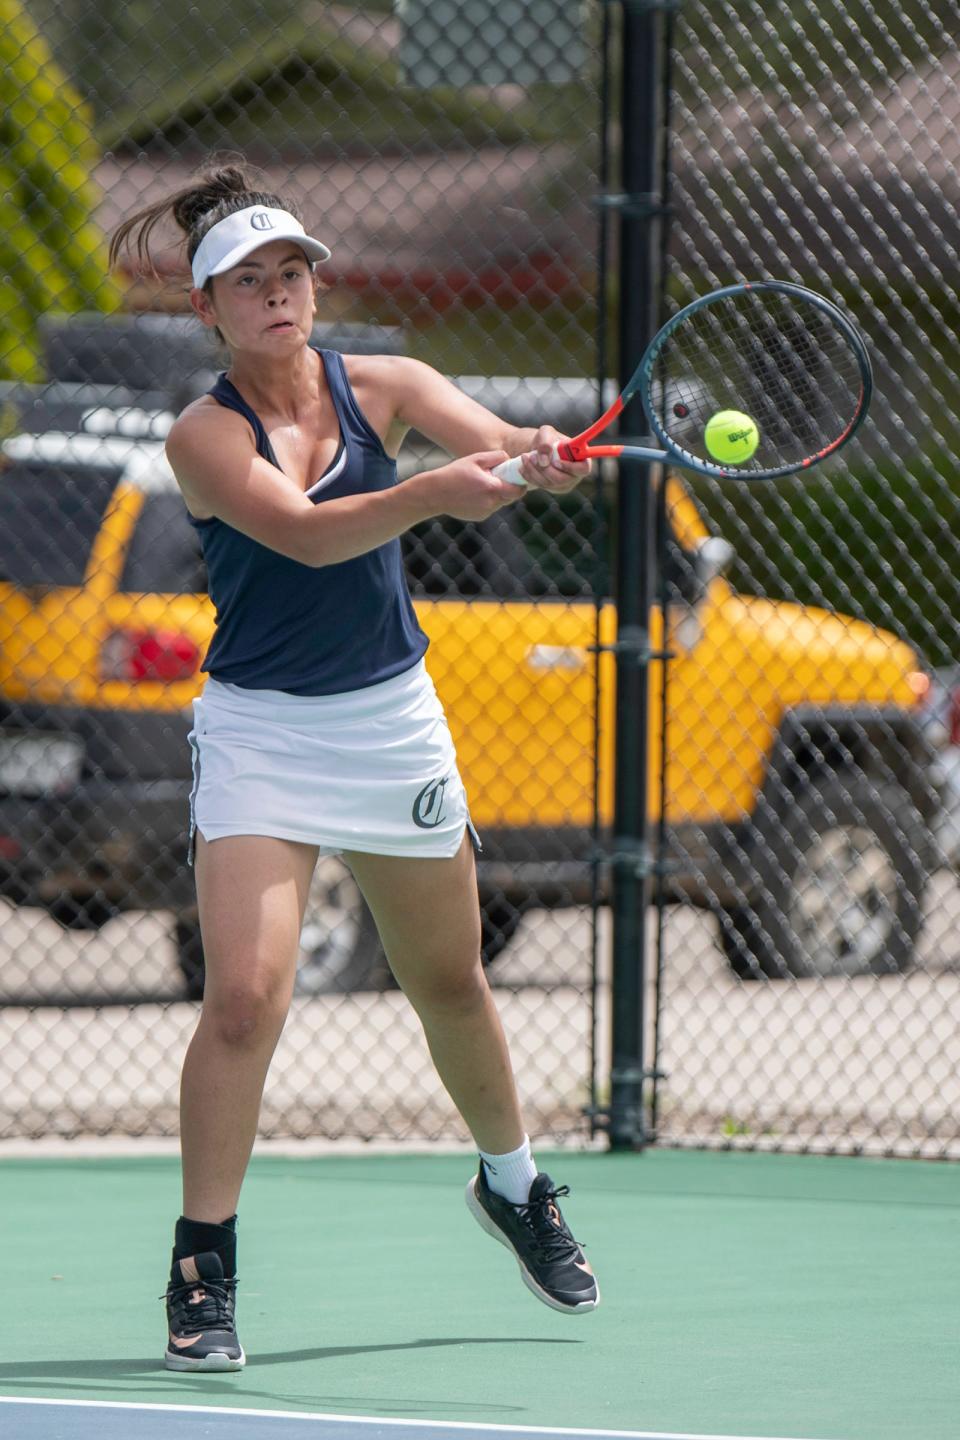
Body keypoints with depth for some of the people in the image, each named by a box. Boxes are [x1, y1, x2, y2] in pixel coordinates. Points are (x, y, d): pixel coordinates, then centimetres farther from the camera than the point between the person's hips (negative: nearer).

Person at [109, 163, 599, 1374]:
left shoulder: (382, 387, -3)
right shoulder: (204, 436, -13)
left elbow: (493, 440, -20)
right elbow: (303, 532, -29)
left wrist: (538, 454, -44)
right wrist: (430, 493, -46)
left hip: (393, 726, 4)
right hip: (261, 735, -4)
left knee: (448, 984, 18)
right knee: (245, 995, -17)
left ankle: (511, 1185, 43)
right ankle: (203, 1269, -7)